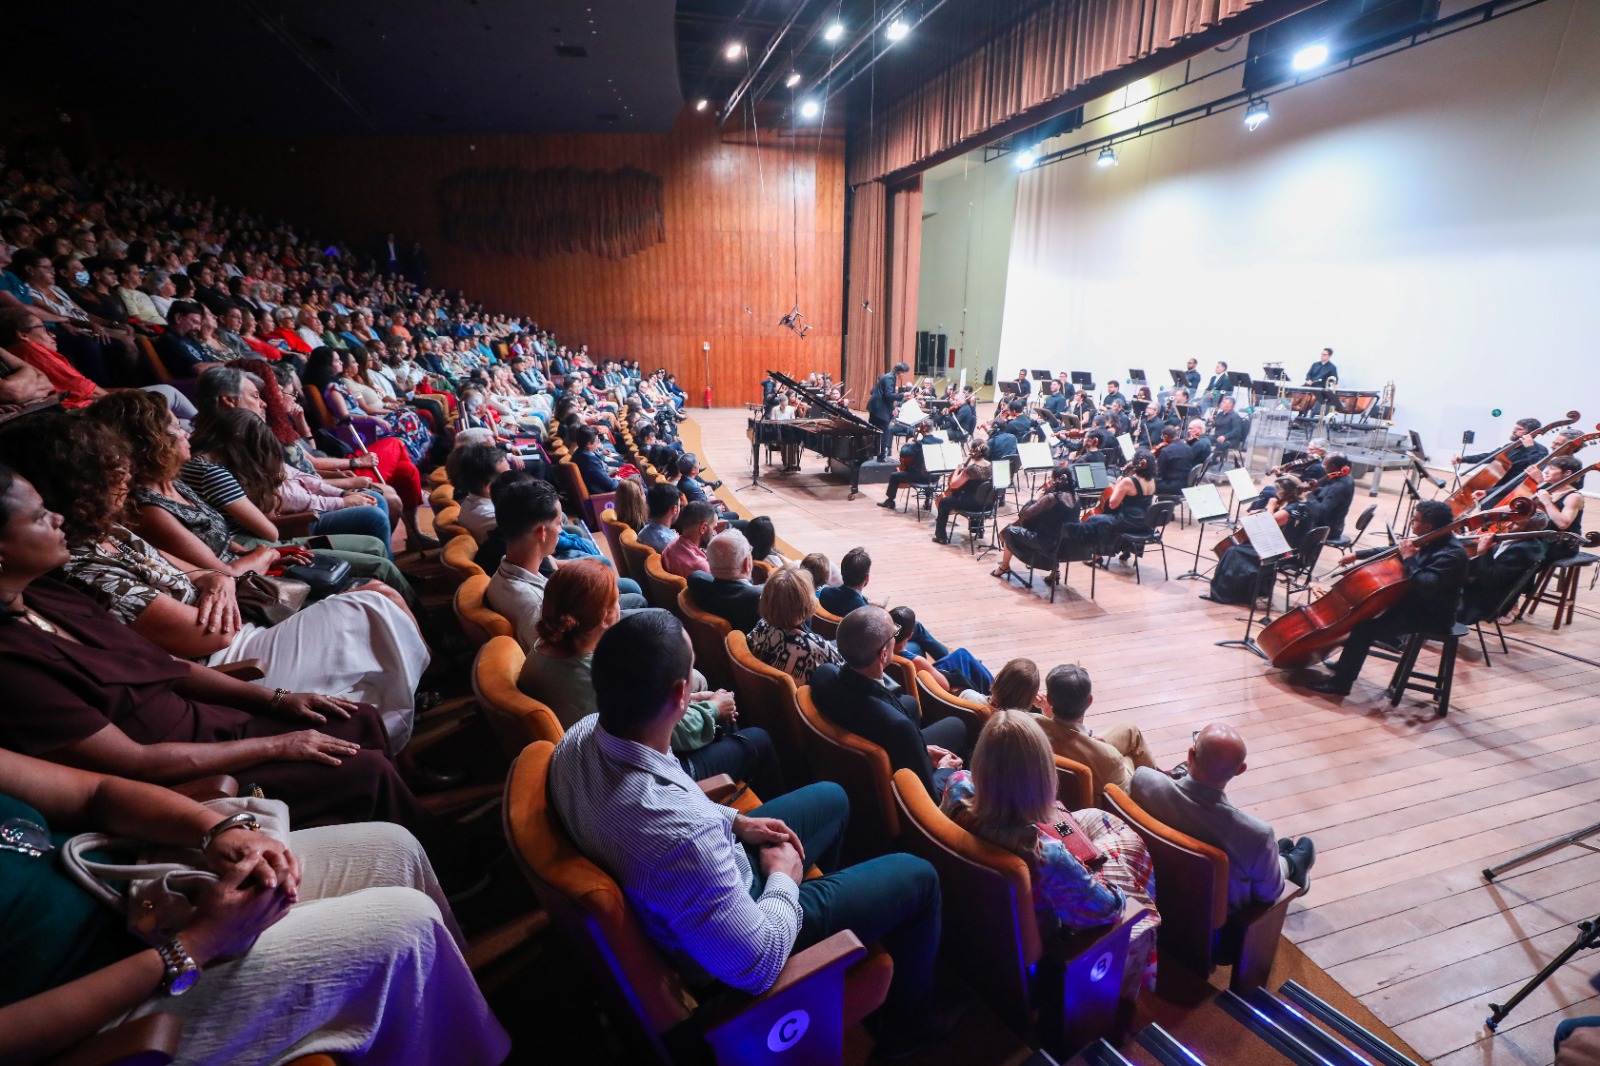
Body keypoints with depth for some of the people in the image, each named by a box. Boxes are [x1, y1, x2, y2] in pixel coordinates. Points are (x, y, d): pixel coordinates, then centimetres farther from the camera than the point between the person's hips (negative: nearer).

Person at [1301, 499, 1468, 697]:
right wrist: (1357, 555, 17)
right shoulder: (1431, 541, 3)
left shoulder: (1452, 554, -26)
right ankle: (1346, 664, 22)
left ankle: (1340, 682, -13)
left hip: (1432, 615, -10)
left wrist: (1409, 559, -29)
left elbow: (1426, 586, -37)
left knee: (1366, 627, -22)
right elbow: (1393, 551, 19)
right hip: (1416, 601, 10)